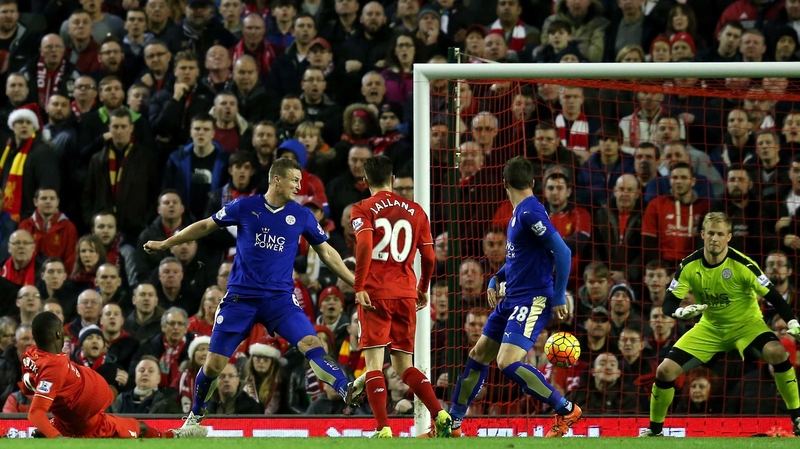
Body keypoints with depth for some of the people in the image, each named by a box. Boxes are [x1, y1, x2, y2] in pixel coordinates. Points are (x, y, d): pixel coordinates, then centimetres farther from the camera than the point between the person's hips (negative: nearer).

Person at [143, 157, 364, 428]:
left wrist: (355, 282, 10)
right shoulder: (245, 207, -2)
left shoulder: (302, 216, 2)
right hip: (241, 297, -1)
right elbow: (206, 226, 10)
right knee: (214, 363, 3)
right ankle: (196, 415, 25)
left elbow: (326, 252, 14)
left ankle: (346, 391, -36)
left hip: (280, 297, 1)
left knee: (311, 343, -23)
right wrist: (165, 244, 14)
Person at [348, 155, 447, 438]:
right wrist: (423, 289, 26)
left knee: (374, 363, -2)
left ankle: (384, 429, -13)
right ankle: (440, 414, -6)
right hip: (406, 293, 4)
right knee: (404, 366, 12)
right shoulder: (415, 211, 11)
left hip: (374, 294, -4)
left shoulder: (363, 210, 0)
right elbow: (429, 257, 11)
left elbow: (365, 245, -18)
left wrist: (359, 287, -16)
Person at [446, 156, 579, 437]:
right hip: (512, 299, 10)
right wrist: (496, 280, 15)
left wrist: (559, 298, -20)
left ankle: (567, 411, -11)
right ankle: (452, 423, 23)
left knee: (507, 363, -21)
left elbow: (563, 252, -23)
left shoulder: (530, 212, -17)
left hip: (533, 300, -10)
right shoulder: (518, 213, 12)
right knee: (478, 355, 13)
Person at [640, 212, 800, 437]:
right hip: (709, 328, 3)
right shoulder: (689, 265, -15)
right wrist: (681, 312, -36)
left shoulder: (742, 264, -23)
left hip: (746, 324, -3)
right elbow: (668, 304, -12)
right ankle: (655, 429, 14)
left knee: (776, 352, -34)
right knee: (665, 371, -10)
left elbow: (773, 296, -19)